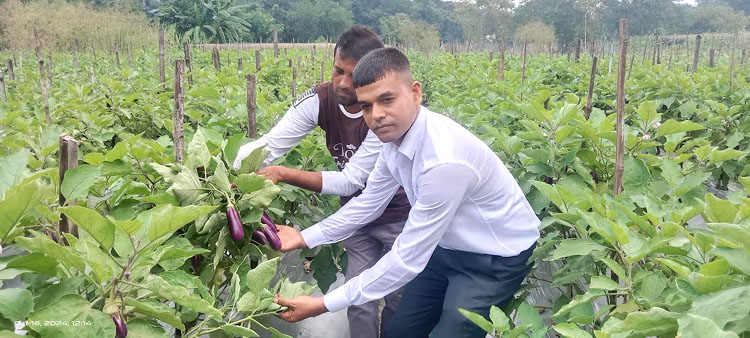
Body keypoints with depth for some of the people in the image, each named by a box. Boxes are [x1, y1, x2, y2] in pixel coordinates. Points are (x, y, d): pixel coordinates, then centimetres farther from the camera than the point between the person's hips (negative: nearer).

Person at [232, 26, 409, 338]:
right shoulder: (320, 100, -17)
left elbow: (350, 180, -29)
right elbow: (268, 145, -21)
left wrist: (283, 174, -36)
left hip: (398, 216, -3)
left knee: (399, 300, 12)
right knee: (358, 300, 11)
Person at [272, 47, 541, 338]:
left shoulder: (444, 160, -37)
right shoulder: (395, 136, -11)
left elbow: (407, 259, -33)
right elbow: (368, 202, 4)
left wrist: (324, 304, -29)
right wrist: (305, 237, -3)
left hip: (496, 257, -7)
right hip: (449, 246, 8)